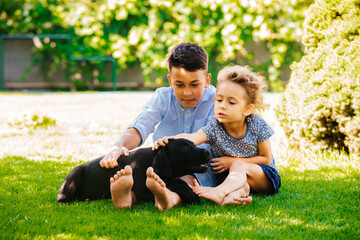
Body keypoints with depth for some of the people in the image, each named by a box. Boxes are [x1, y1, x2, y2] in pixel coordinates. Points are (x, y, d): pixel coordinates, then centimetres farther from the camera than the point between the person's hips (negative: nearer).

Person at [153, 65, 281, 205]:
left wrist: (234, 161, -17)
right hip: (229, 177, 4)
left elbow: (266, 159, -6)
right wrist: (169, 140, -56)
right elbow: (191, 138, -33)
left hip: (263, 176, -4)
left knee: (238, 166, -34)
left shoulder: (257, 126, -13)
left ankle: (219, 192, -61)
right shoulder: (214, 127, -13)